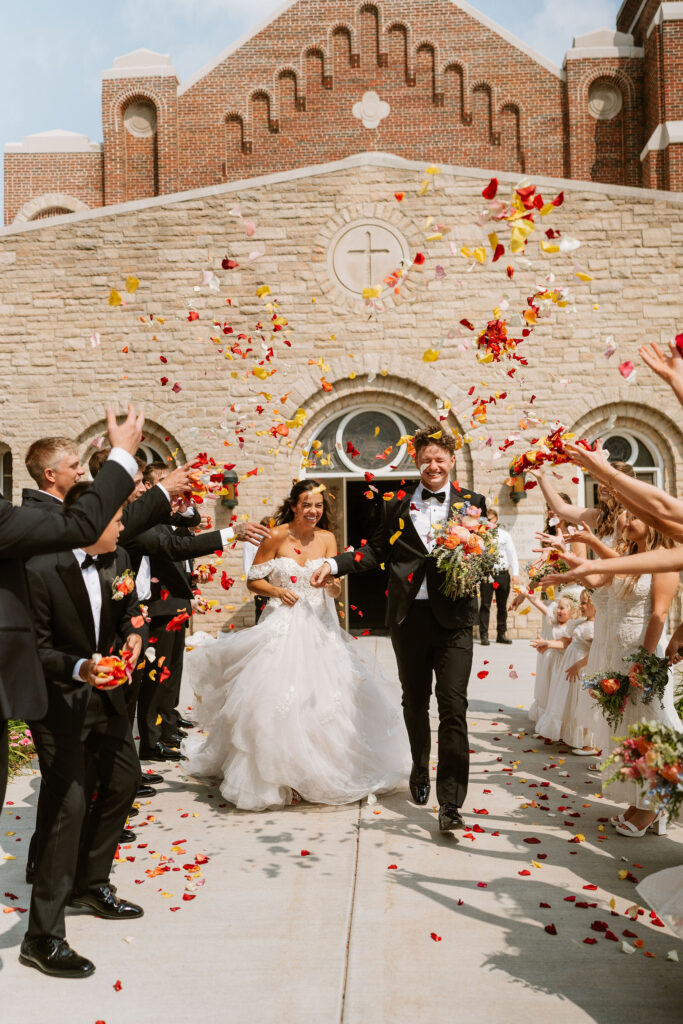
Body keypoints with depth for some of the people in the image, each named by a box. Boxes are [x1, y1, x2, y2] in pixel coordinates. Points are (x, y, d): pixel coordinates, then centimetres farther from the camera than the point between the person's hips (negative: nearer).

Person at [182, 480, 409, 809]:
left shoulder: (327, 539, 3)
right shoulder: (277, 536, -4)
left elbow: (335, 592, -2)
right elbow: (253, 581, 1)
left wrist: (332, 581, -23)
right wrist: (277, 591, -16)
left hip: (319, 628, 3)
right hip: (282, 625, -3)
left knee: (324, 698, 1)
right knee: (276, 700, -9)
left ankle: (320, 776, 20)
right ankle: (278, 780, 5)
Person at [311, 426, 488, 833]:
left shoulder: (472, 503, 6)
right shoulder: (398, 506, 12)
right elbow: (377, 550, 12)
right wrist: (334, 564, 2)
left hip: (453, 618, -2)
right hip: (409, 617, 3)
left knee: (453, 704, -9)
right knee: (415, 702, 17)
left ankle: (451, 803, -2)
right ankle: (420, 772, 41)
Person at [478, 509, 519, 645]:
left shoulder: (504, 534, 9)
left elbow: (512, 555, 10)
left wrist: (515, 574, 3)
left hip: (503, 574, 3)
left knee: (502, 606, 9)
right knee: (485, 605, -3)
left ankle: (501, 634, 18)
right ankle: (484, 635, 0)